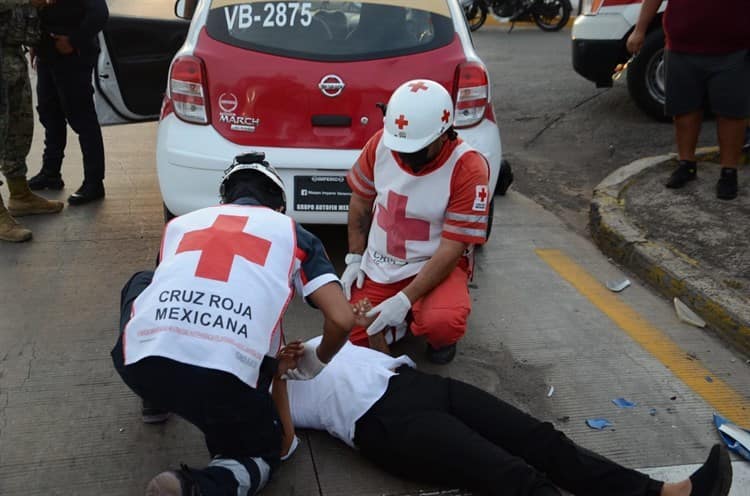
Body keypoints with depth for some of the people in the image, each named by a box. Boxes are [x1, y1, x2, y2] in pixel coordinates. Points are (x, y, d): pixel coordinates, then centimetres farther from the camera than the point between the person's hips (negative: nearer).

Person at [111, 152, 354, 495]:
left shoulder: (181, 222, 27)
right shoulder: (292, 233, 19)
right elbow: (342, 319, 8)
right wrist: (316, 361, 30)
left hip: (141, 363, 4)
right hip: (224, 381, -3)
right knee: (260, 452, 27)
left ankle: (157, 399, 36)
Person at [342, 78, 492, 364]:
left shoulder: (468, 169, -22)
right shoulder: (381, 143, -10)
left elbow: (451, 249, -20)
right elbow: (361, 201, 7)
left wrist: (404, 300, -25)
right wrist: (354, 258, 2)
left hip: (436, 265, -4)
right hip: (378, 265, 4)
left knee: (442, 324, -33)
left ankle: (441, 337, 4)